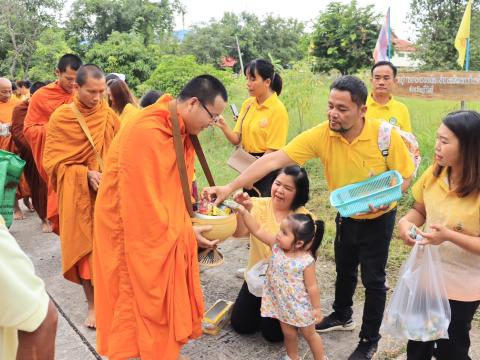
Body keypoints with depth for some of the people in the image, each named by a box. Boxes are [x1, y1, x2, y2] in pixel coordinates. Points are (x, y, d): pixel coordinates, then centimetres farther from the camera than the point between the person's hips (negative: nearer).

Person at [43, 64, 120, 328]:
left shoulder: (109, 116, -1)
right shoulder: (60, 118, -7)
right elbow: (52, 161, -6)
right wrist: (86, 174, -19)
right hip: (78, 193, -1)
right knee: (84, 246, 6)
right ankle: (92, 304, 20)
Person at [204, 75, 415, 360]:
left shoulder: (386, 135, -27)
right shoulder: (320, 135, -24)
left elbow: (405, 176, -13)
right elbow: (274, 160, -30)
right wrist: (230, 187, -38)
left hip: (378, 218, -3)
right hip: (347, 216, 3)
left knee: (373, 279, 8)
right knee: (344, 270, 23)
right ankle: (342, 315, 50)